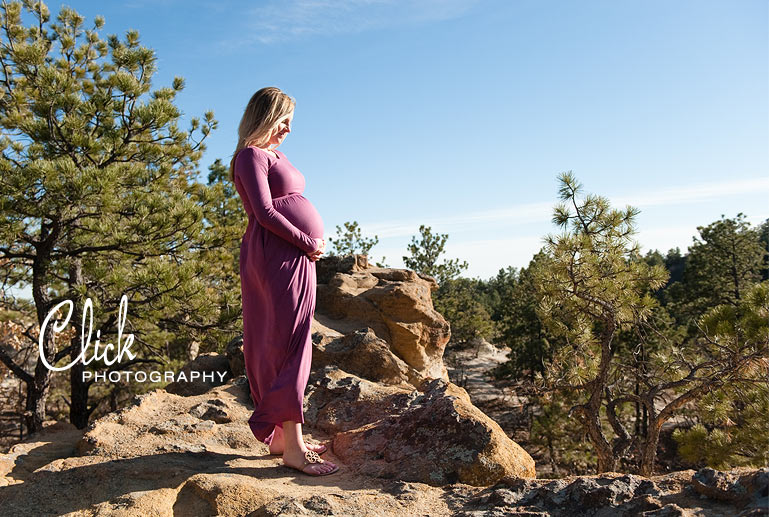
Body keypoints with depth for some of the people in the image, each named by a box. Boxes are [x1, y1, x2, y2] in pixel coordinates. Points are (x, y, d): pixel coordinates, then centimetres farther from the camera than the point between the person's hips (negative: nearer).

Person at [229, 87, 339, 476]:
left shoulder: (275, 154, 23)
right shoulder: (252, 155, -4)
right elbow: (264, 212, -15)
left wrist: (313, 241, 7)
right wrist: (308, 242, -11)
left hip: (294, 255, 10)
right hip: (277, 254, -10)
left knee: (276, 345, 10)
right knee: (291, 344, -11)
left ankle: (281, 436, 18)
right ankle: (292, 447, -7)